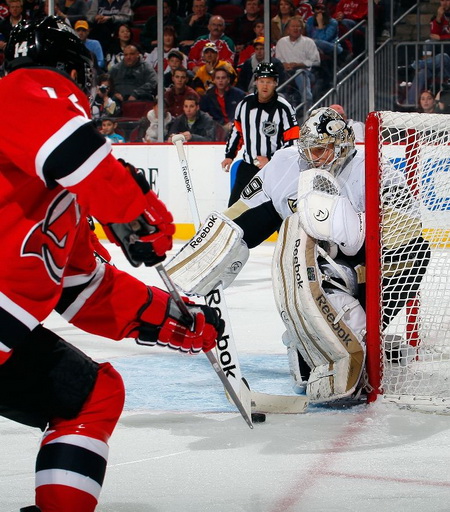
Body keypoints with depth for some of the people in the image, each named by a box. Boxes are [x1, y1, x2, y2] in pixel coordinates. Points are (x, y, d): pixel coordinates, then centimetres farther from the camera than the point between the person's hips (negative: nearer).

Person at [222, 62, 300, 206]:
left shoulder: (283, 109, -12)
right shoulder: (245, 104, 3)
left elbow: (292, 143, -12)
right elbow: (236, 130, 19)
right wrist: (229, 155, 14)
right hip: (247, 167, 5)